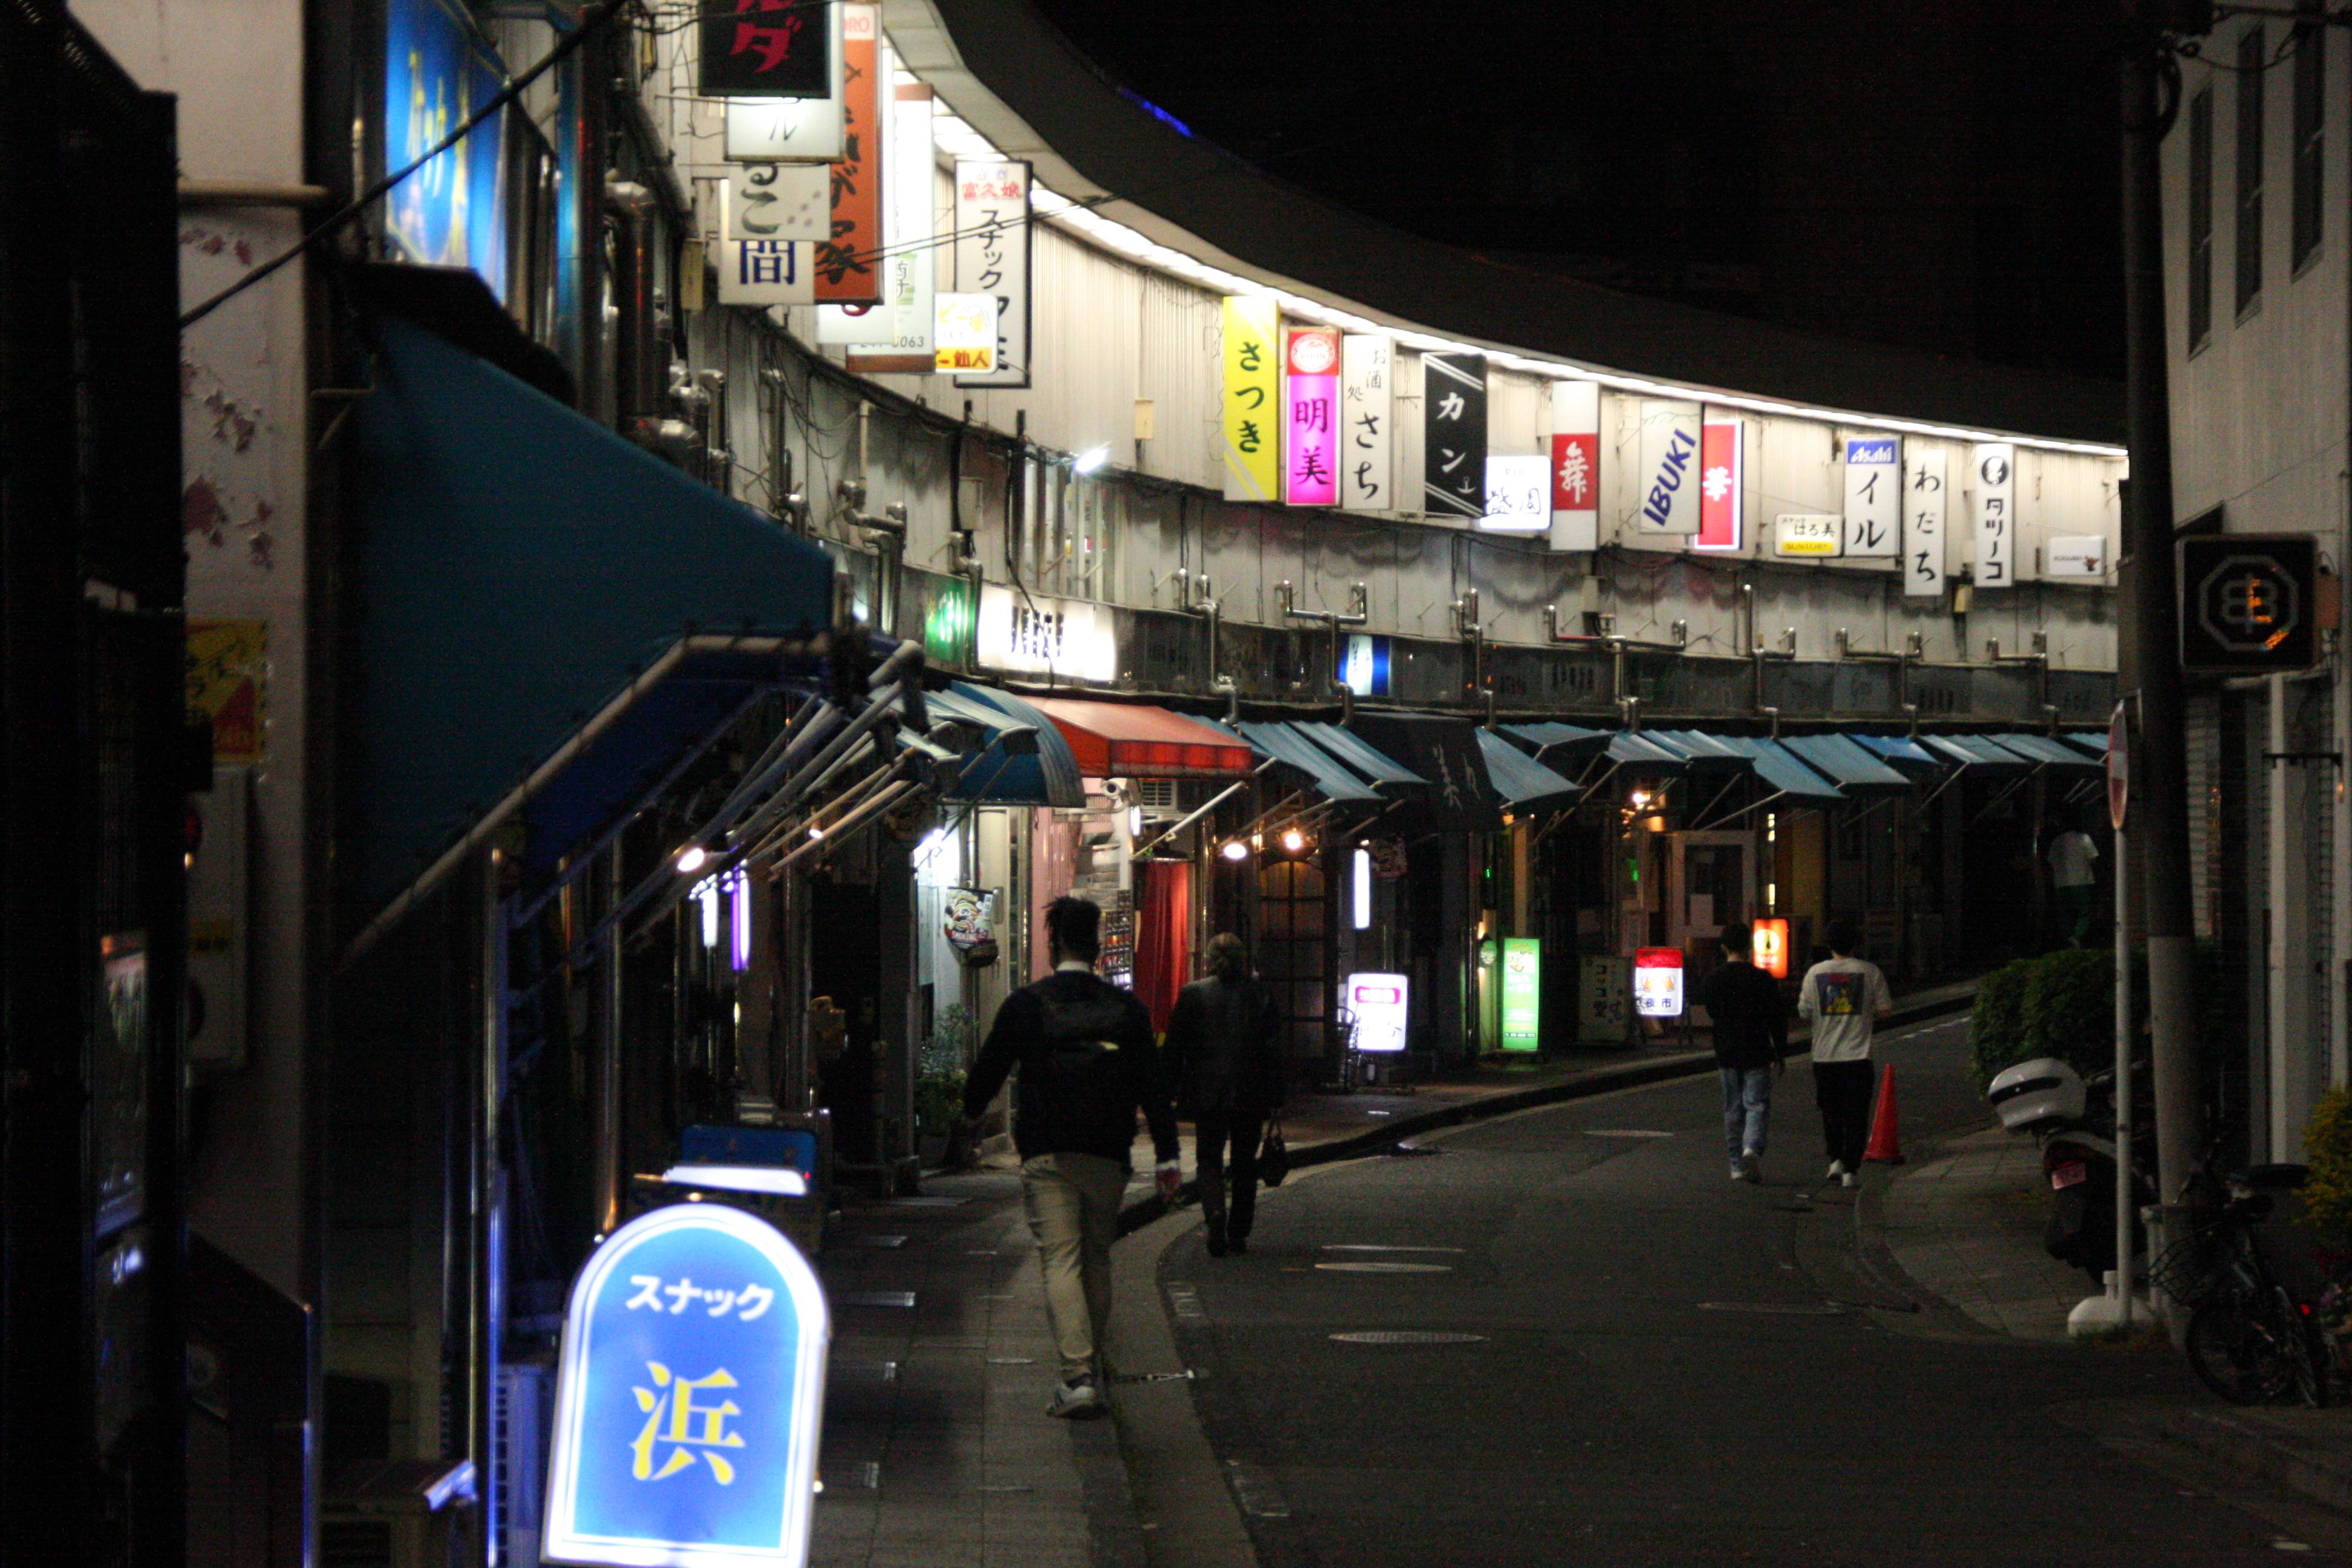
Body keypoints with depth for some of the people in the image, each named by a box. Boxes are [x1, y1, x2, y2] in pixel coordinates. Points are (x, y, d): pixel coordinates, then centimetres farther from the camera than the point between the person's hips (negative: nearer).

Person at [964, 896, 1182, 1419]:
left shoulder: (1026, 1004, -3)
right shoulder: (1125, 1008, 3)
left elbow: (988, 1071, 7)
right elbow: (1153, 1086, 1)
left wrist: (969, 1112, 28)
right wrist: (1168, 1156, 4)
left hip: (1046, 1157, -3)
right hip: (1107, 1156, 3)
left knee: (1060, 1261, -6)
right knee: (1097, 1259, 15)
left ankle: (1077, 1375, -19)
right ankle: (1091, 1369, 22)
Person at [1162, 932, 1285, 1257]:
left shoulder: (1192, 994, -4)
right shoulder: (1260, 994, -2)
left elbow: (1174, 1047, -1)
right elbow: (1274, 1047, -1)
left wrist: (1171, 1090, 7)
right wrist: (1275, 1096, 4)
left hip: (1206, 1093, -1)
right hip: (1250, 1095, 1)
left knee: (1208, 1160, 6)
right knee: (1244, 1164, 13)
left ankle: (1215, 1215, -20)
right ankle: (1238, 1233, 15)